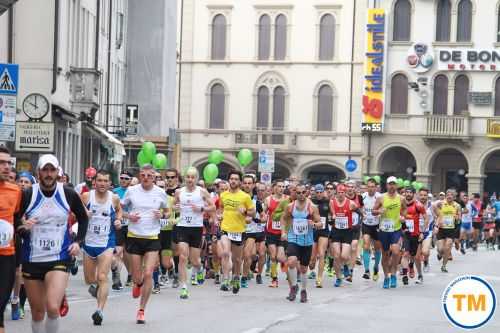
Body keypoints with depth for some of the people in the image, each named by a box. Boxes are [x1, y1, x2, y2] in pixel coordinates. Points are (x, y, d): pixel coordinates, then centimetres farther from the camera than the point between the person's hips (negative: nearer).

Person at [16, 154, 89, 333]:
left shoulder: (69, 194, -3)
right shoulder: (27, 195, -6)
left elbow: (83, 218, 13)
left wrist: (78, 241, 3)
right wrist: (22, 228, -21)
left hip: (59, 259, -1)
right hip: (32, 260, 1)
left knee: (52, 307, -21)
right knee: (37, 312, 10)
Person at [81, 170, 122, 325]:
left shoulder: (114, 198, -2)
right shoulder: (86, 196, -6)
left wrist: (118, 220, 0)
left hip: (107, 243, -2)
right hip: (89, 242, 2)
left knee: (102, 278, -15)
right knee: (89, 280, 15)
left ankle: (100, 311, -18)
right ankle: (95, 284, 51)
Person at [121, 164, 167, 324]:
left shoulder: (160, 193, -1)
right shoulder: (131, 191, -2)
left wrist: (162, 215, -9)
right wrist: (128, 216, -11)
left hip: (152, 238, 0)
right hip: (134, 237, 0)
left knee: (148, 274, -10)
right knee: (137, 276, 5)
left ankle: (141, 310, 3)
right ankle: (138, 283, 45)